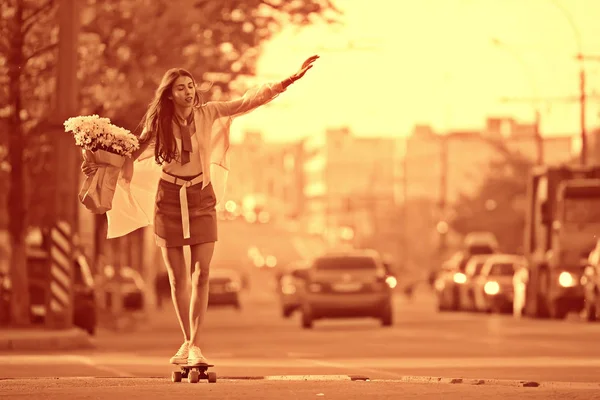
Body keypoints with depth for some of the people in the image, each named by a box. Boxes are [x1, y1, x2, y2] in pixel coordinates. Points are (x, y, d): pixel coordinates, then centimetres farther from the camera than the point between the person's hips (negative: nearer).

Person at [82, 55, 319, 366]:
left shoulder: (207, 114, -5)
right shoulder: (158, 124, -5)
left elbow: (249, 102, -5)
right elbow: (133, 154, 6)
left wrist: (290, 80, -10)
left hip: (201, 198, 0)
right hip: (169, 199, 0)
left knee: (201, 274, -10)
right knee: (177, 277, 4)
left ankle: (194, 346, -10)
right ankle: (187, 342, 18)